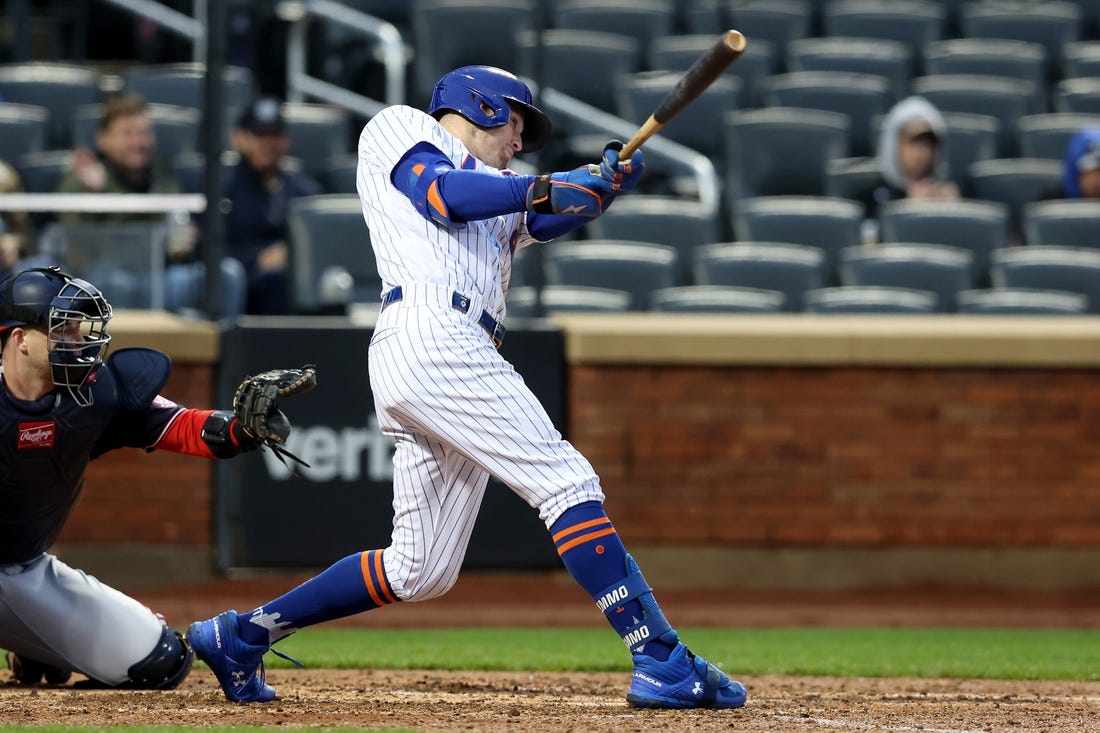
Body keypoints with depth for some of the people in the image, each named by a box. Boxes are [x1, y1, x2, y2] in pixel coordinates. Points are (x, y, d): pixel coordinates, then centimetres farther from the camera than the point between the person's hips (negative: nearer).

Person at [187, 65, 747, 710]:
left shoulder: (494, 191, 35)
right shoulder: (399, 127, 15)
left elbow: (547, 215, 16)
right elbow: (440, 194, -4)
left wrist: (608, 181, -1)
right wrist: (542, 188, -9)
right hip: (430, 334, -9)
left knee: (421, 572, 8)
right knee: (567, 482, -15)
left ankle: (241, 634, 15)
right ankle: (663, 663, -22)